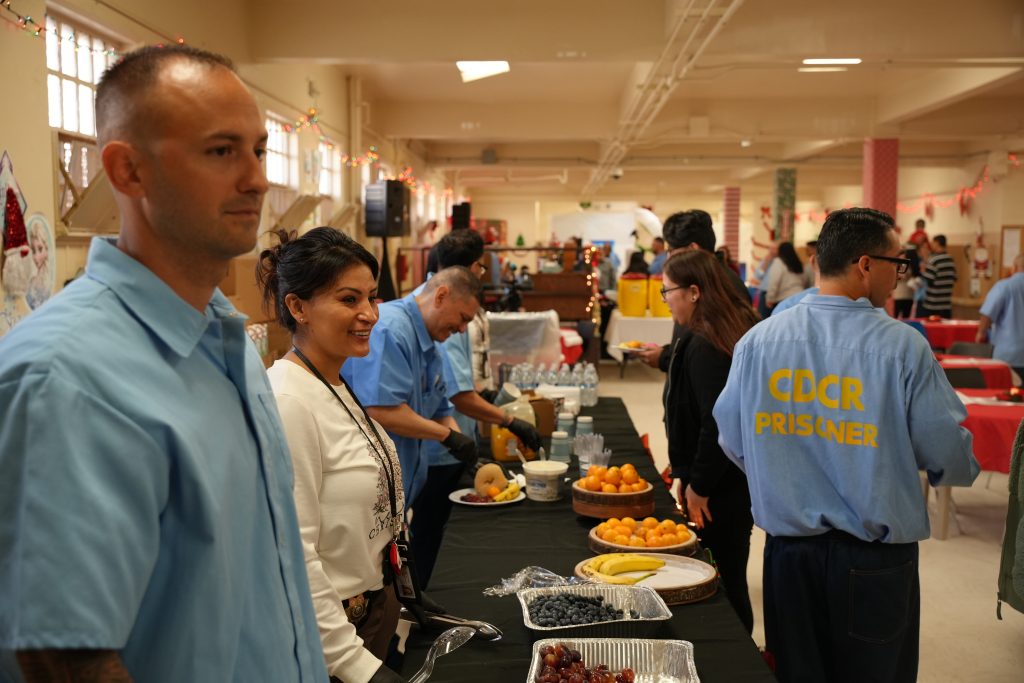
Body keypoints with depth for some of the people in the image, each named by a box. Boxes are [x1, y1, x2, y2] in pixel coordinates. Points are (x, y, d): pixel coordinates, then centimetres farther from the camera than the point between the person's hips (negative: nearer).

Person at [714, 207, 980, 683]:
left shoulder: (758, 340, -6)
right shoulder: (903, 347, -16)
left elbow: (733, 442, 2)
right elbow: (949, 456, -11)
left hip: (789, 550, 3)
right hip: (876, 562, -3)